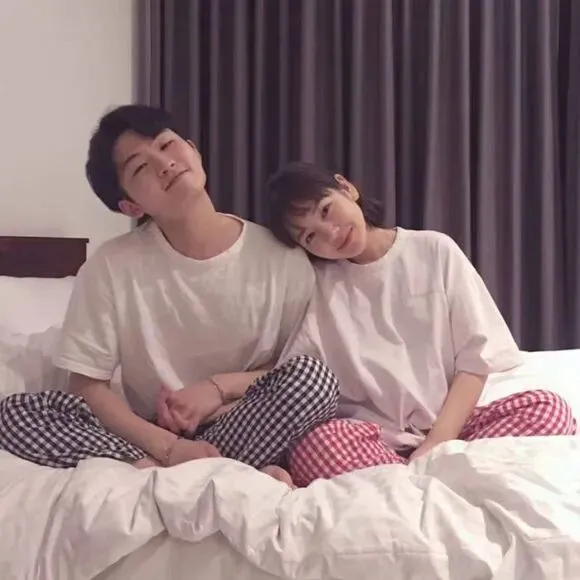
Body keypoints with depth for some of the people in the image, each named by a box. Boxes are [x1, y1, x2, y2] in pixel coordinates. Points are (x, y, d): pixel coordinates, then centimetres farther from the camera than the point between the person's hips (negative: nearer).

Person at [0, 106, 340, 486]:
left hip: (242, 429, -1)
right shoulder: (112, 267, -8)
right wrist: (168, 446, -22)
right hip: (151, 435, 1)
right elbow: (87, 385, -6)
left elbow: (304, 376, -1)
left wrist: (219, 387, -17)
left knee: (314, 376, -29)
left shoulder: (282, 257, -8)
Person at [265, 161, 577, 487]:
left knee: (548, 408, -26)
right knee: (315, 444, -33)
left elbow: (476, 357, 1)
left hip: (451, 426, 1)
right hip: (374, 438, -1)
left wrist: (437, 442, -11)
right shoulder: (318, 286, 8)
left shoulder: (435, 250, 6)